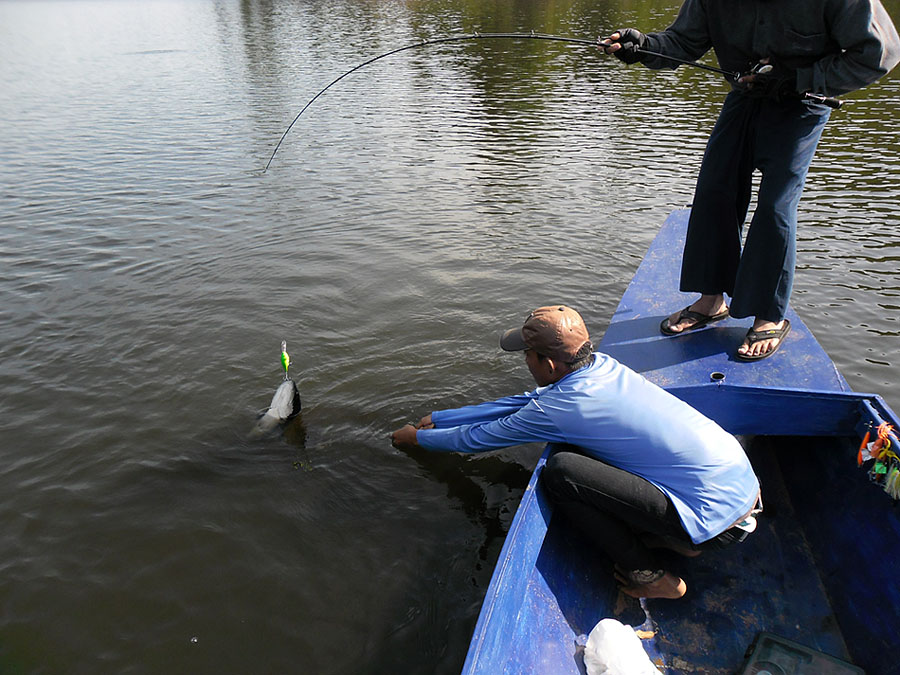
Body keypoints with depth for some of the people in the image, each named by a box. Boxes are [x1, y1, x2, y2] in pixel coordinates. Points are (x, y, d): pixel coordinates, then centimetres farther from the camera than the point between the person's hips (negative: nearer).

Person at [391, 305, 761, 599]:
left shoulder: (561, 408, -18)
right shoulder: (601, 364, 4)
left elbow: (477, 439, -1)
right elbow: (520, 403, 14)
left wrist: (417, 438, 17)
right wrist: (436, 419, 21)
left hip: (715, 517, -9)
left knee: (559, 471, -18)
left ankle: (646, 577, 0)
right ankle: (673, 537, 15)